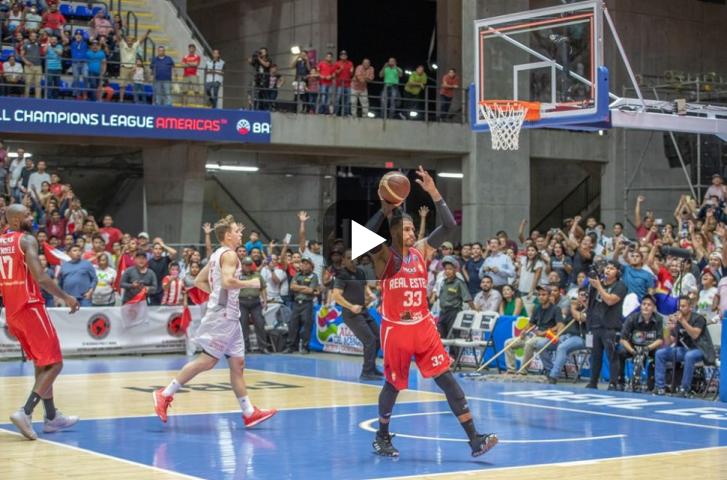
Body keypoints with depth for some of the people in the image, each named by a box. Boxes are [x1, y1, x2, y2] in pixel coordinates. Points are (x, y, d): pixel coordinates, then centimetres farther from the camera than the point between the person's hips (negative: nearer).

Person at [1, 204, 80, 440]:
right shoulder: (27, 240, -11)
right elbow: (40, 278, -20)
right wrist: (66, 297, -9)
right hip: (30, 307, -8)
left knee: (41, 364, 20)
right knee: (54, 364, -2)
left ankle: (51, 417, 24)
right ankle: (25, 412, -16)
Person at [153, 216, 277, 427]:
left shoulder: (217, 255, 17)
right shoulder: (229, 254, -11)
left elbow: (199, 281, 21)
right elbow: (227, 281, -27)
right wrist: (250, 283, -14)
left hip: (229, 316, 10)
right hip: (223, 315, -10)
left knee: (237, 363, 9)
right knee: (207, 360, -10)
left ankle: (249, 413, 10)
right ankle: (165, 394, -6)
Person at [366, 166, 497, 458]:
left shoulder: (422, 251, 4)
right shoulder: (383, 256, -7)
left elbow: (449, 226, -6)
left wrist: (434, 193, -14)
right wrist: (384, 211, -32)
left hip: (423, 326, 3)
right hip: (395, 330, -3)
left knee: (447, 379, -4)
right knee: (393, 385, 9)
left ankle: (474, 440, -7)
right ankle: (381, 437, 32)